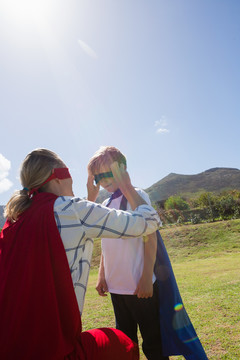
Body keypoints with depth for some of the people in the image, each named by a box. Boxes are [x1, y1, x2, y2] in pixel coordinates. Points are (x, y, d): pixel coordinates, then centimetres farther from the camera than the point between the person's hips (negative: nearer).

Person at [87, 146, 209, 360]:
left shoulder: (137, 196, -9)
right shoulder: (105, 205, 9)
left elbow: (150, 238, -12)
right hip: (115, 286, 6)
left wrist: (146, 278, -15)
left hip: (140, 286, -6)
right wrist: (102, 276, 11)